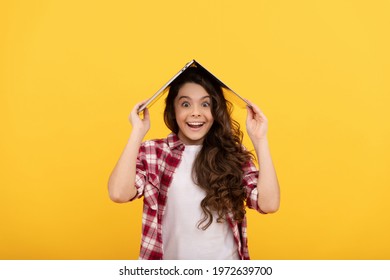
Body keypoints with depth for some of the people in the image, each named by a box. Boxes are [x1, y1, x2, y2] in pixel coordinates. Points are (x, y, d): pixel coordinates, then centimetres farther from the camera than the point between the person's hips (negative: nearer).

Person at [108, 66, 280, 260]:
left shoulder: (234, 155, -3)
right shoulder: (153, 152, -7)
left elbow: (268, 204, -16)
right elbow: (119, 193, -24)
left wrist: (259, 139, -16)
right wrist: (138, 133, -21)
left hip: (224, 266, 1)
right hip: (172, 262, -1)